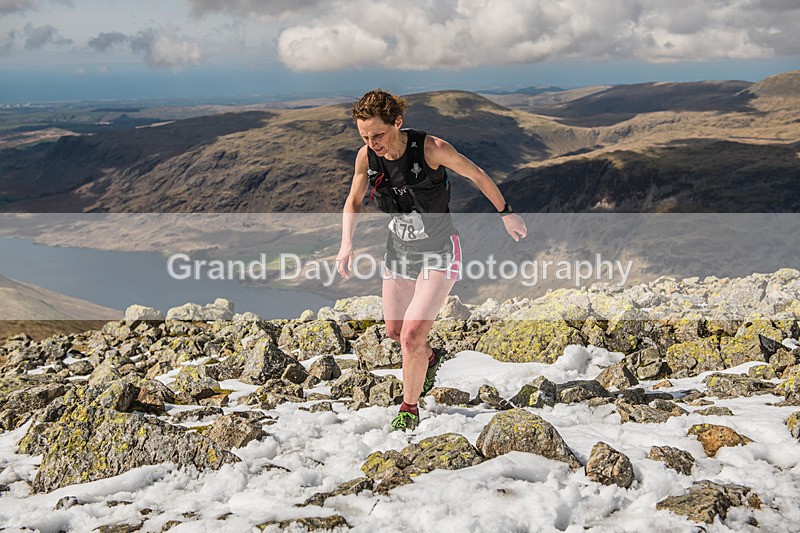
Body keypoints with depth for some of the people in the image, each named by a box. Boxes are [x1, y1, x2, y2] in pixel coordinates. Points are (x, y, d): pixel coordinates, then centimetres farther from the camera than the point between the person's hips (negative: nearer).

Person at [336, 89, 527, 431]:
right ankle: (431, 358, 51)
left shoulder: (431, 149, -26)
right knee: (394, 331, 17)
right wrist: (346, 245, -10)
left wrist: (506, 214, 2)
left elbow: (476, 175, -10)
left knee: (412, 334, -15)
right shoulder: (366, 157, -13)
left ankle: (409, 409, 8)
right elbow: (353, 201, 5)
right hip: (399, 250, 5)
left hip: (439, 253, -5)